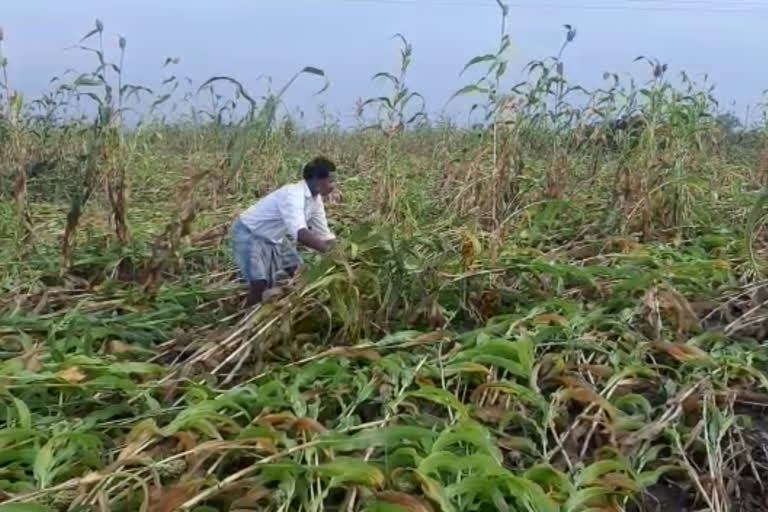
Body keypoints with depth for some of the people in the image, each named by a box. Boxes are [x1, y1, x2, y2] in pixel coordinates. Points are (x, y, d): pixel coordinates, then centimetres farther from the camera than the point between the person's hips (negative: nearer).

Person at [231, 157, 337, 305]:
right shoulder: (293, 195, -35)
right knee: (260, 282, -18)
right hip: (249, 233, -9)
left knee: (297, 272, 11)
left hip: (274, 236, 10)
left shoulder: (315, 199, -7)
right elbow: (300, 234, -48)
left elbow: (324, 234, 0)